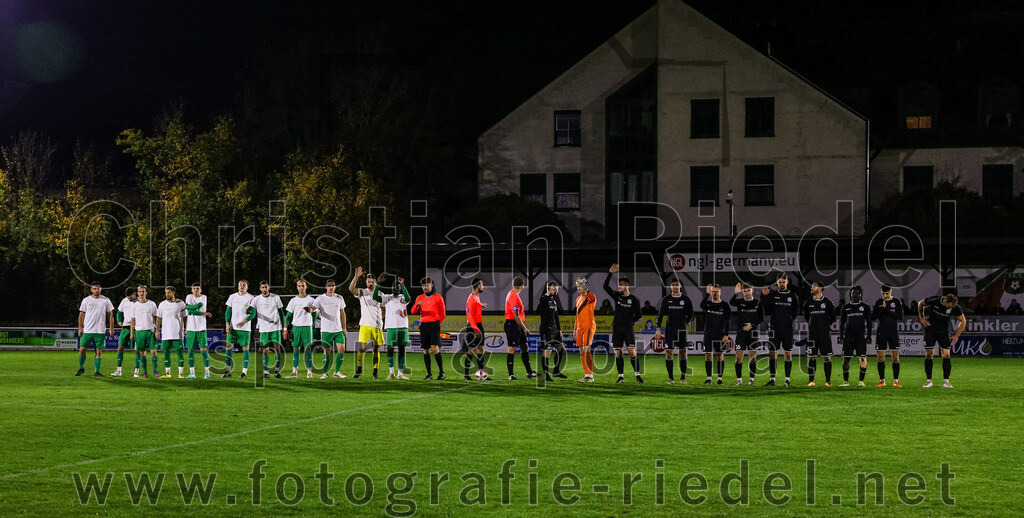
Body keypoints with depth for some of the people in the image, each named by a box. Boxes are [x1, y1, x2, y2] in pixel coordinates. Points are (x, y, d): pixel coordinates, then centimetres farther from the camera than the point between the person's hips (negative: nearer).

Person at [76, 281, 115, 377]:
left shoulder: (106, 300, 3)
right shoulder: (86, 300, 4)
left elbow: (110, 315, 7)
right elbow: (81, 315, 9)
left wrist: (111, 328, 2)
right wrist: (80, 328, 4)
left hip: (100, 331, 0)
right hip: (87, 330, 0)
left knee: (99, 351, -2)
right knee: (82, 349, -3)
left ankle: (97, 371, 4)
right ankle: (81, 368, 16)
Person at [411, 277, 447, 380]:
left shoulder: (438, 297, 4)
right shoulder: (420, 298, 11)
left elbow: (442, 313, 9)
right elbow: (413, 311, 0)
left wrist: (438, 323, 4)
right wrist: (417, 305, -20)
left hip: (434, 324, -4)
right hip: (423, 325, 4)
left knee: (435, 349, -15)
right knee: (426, 350, 2)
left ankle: (441, 372, -8)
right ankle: (429, 374, 6)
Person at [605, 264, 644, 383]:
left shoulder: (634, 299, 1)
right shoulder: (617, 296, 8)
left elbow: (638, 315, 6)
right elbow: (606, 286, -1)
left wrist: (630, 322, -1)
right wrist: (610, 273, -8)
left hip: (628, 328, -3)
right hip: (617, 328, 3)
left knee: (632, 351, -11)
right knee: (618, 353, 2)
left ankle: (637, 375, -6)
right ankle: (620, 377, 6)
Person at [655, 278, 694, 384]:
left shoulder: (685, 299, 4)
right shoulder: (666, 299, 3)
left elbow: (691, 315, 14)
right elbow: (660, 314, 2)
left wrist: (686, 323, 4)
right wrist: (658, 329, -4)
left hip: (682, 329, 0)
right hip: (669, 329, 0)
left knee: (683, 352, -1)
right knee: (669, 352, -3)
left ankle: (683, 377, 6)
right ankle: (671, 378, 4)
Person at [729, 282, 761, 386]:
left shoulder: (758, 303, 4)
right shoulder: (740, 301, 3)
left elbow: (762, 318, 7)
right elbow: (731, 303, -19)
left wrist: (752, 325, -9)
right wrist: (735, 294, -37)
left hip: (753, 333, 0)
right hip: (741, 333, 0)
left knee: (752, 356, 0)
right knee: (739, 356, -3)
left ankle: (751, 379, 7)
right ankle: (739, 379, 3)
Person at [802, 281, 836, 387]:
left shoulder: (827, 303, -2)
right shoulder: (808, 303, 5)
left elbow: (833, 317, 10)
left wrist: (826, 324, 9)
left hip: (825, 334, -2)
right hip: (812, 334, 2)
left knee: (827, 357, -1)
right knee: (812, 357, 2)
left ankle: (828, 381, 2)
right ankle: (811, 380, 5)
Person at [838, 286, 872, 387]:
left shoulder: (865, 307, 6)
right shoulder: (845, 308, 10)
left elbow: (869, 323, 6)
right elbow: (842, 323, 13)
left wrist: (868, 337, -1)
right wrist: (841, 337, 6)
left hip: (861, 336, -1)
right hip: (848, 336, 1)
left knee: (863, 358, -7)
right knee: (846, 359, -1)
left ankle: (861, 381, 0)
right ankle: (846, 381, 7)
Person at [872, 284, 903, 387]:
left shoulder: (897, 303, 2)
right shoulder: (878, 302, 6)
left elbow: (900, 318, -7)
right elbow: (873, 317, -1)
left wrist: (887, 310, -14)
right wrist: (882, 309, -14)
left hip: (893, 332, -1)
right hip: (881, 332, 1)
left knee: (895, 357, -3)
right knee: (881, 357, 0)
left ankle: (896, 381, 0)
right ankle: (882, 380, 7)